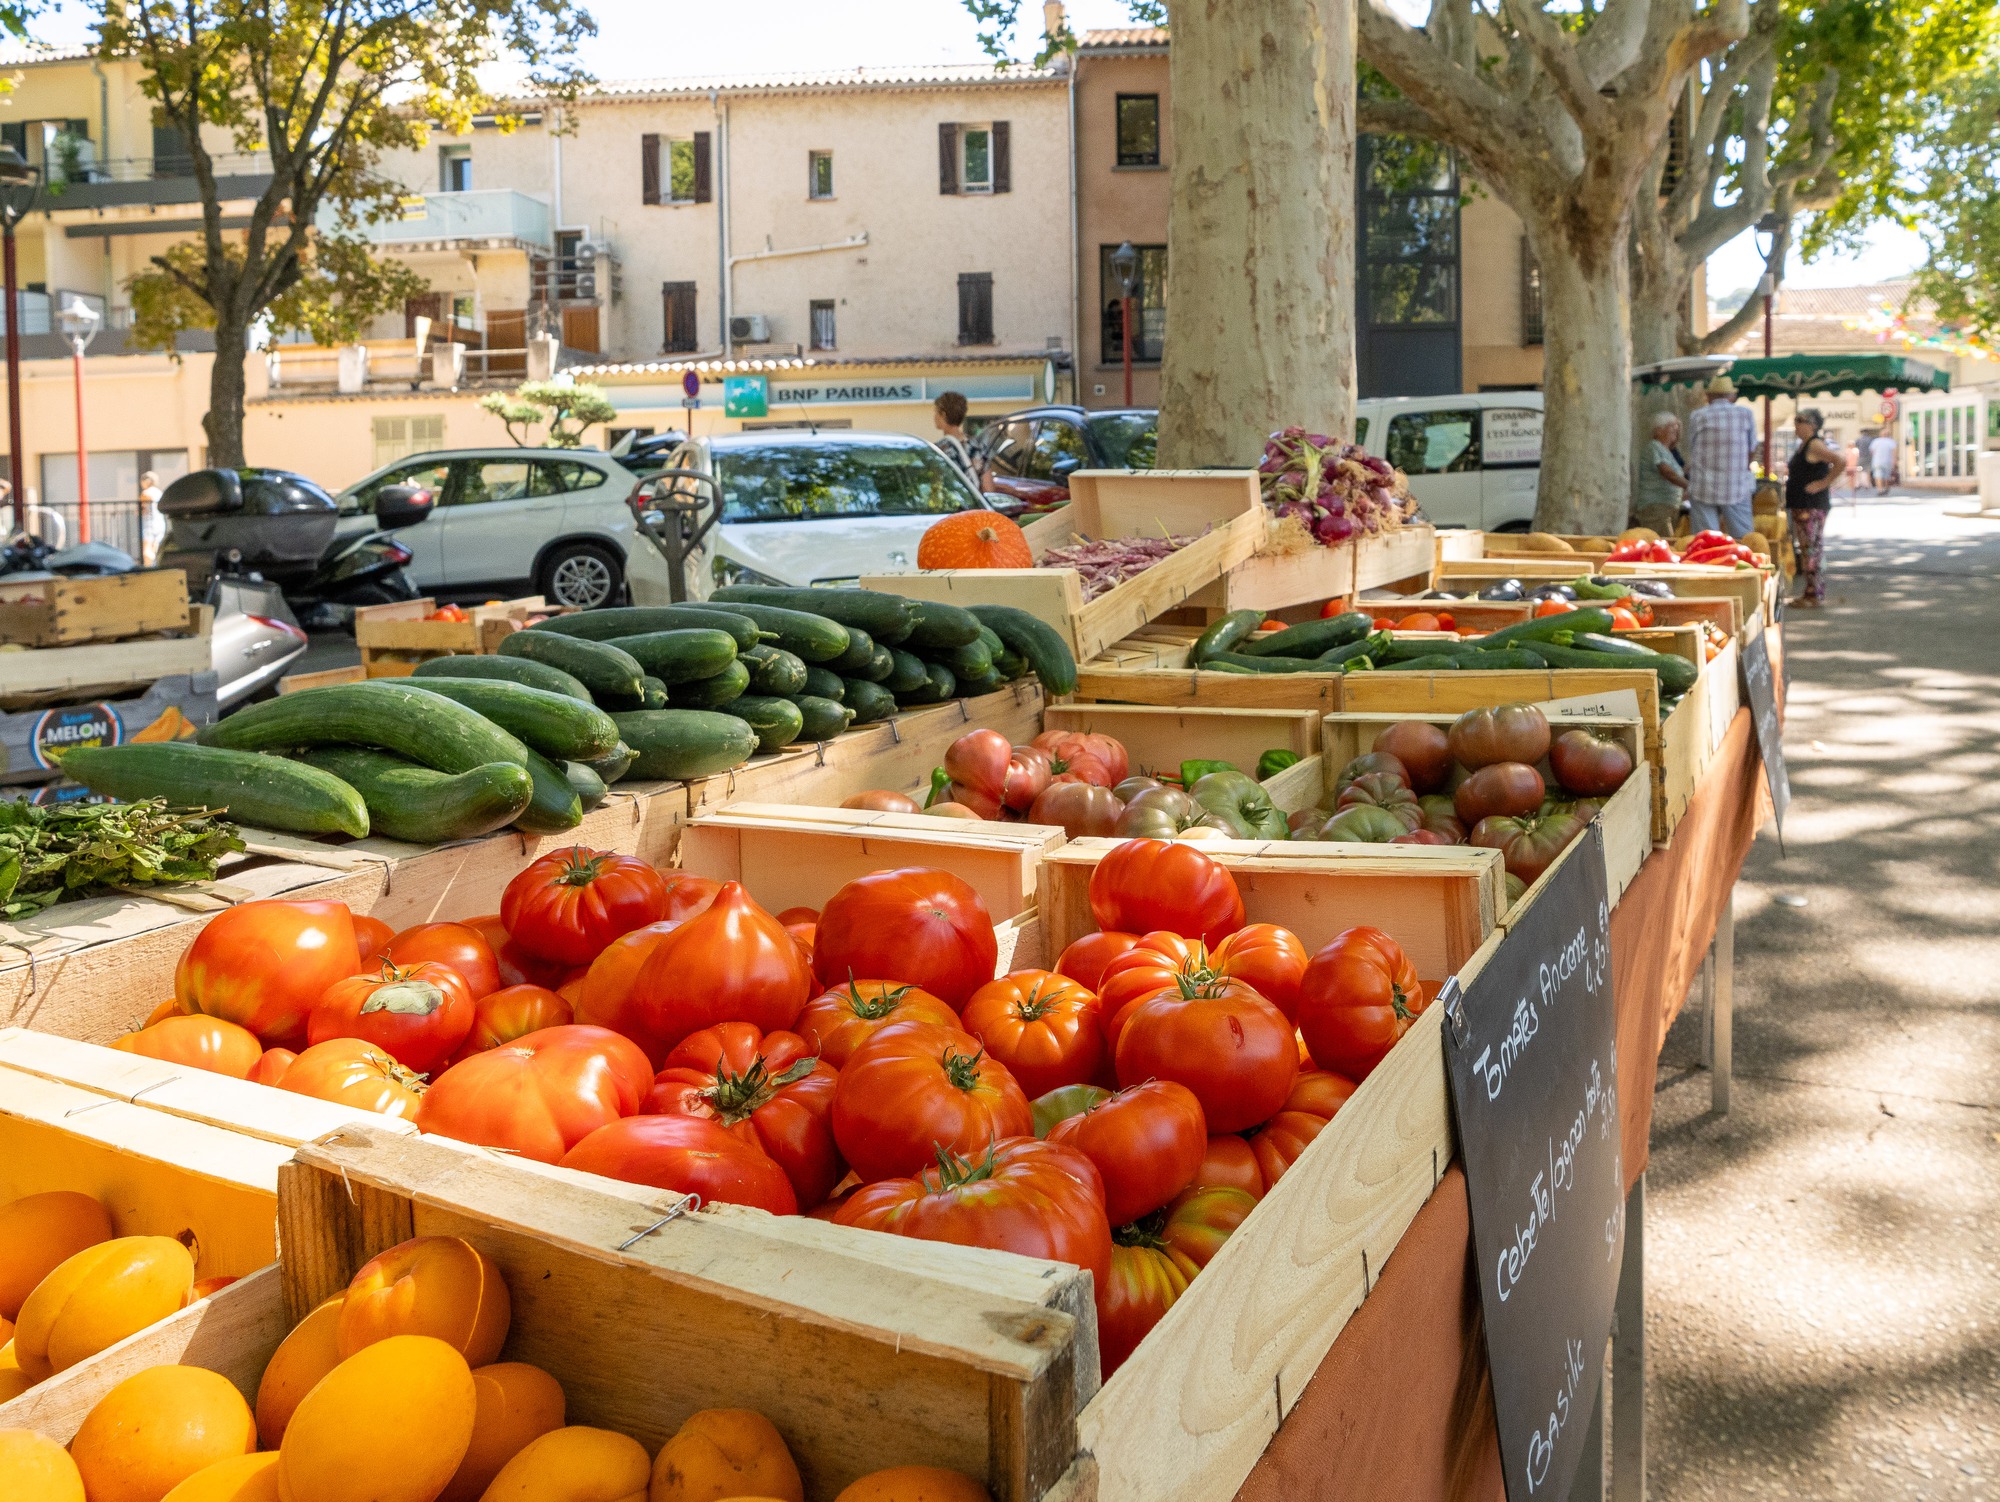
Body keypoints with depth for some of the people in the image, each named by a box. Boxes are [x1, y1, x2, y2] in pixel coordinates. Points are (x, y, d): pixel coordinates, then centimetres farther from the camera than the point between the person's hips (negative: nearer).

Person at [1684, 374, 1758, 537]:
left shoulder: (1697, 416, 2)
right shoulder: (1745, 414, 4)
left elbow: (1692, 450, 7)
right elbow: (1751, 451, 11)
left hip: (1703, 489, 0)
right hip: (1737, 490, 0)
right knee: (1743, 541, 3)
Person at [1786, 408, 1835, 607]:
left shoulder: (1815, 445, -14)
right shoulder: (1803, 445, 16)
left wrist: (1823, 484, -21)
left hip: (1812, 507, -11)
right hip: (1800, 506, 11)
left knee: (1810, 550, -8)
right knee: (1804, 550, 13)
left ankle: (1814, 595, -6)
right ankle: (1808, 594, 19)